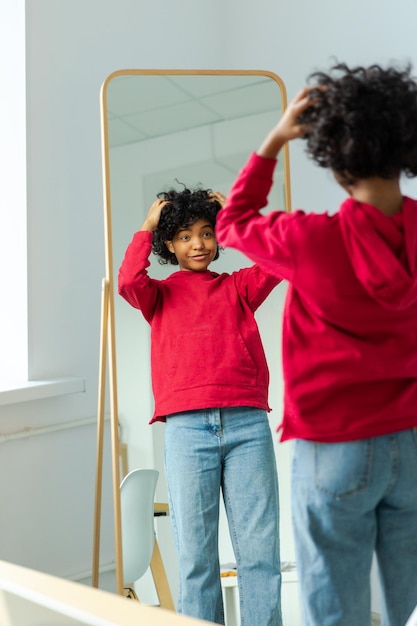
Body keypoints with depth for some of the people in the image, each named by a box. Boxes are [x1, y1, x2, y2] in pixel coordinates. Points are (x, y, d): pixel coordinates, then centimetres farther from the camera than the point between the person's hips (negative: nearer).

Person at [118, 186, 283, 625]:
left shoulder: (237, 287, 18)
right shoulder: (161, 294, 16)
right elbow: (128, 281, -5)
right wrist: (147, 225, 7)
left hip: (248, 425, 1)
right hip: (187, 428, -1)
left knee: (261, 550, -1)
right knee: (195, 554, 1)